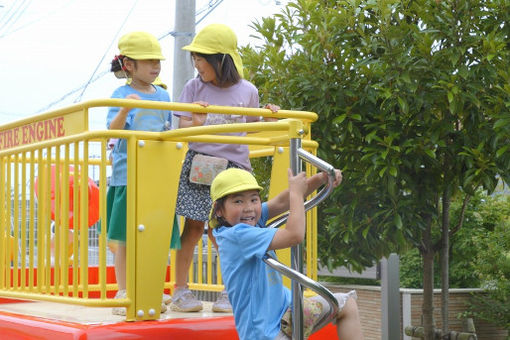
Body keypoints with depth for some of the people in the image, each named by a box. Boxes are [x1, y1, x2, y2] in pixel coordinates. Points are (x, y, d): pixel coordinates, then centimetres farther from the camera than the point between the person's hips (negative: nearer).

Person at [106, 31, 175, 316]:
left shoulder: (163, 96, 12)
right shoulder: (122, 94, -6)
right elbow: (112, 129, -21)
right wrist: (124, 110, -37)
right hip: (127, 175, -5)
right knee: (125, 237, 0)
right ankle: (123, 294, 8)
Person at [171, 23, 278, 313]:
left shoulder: (248, 91, 4)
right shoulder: (194, 87, 2)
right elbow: (183, 128, 0)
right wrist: (194, 124, -21)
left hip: (233, 166, 0)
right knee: (194, 225, -3)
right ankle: (180, 289, 6)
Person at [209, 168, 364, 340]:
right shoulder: (237, 235, -25)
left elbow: (281, 202, -2)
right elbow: (295, 235, -30)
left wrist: (321, 178, -16)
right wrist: (296, 192, -17)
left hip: (283, 309, 10)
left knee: (346, 304, 13)